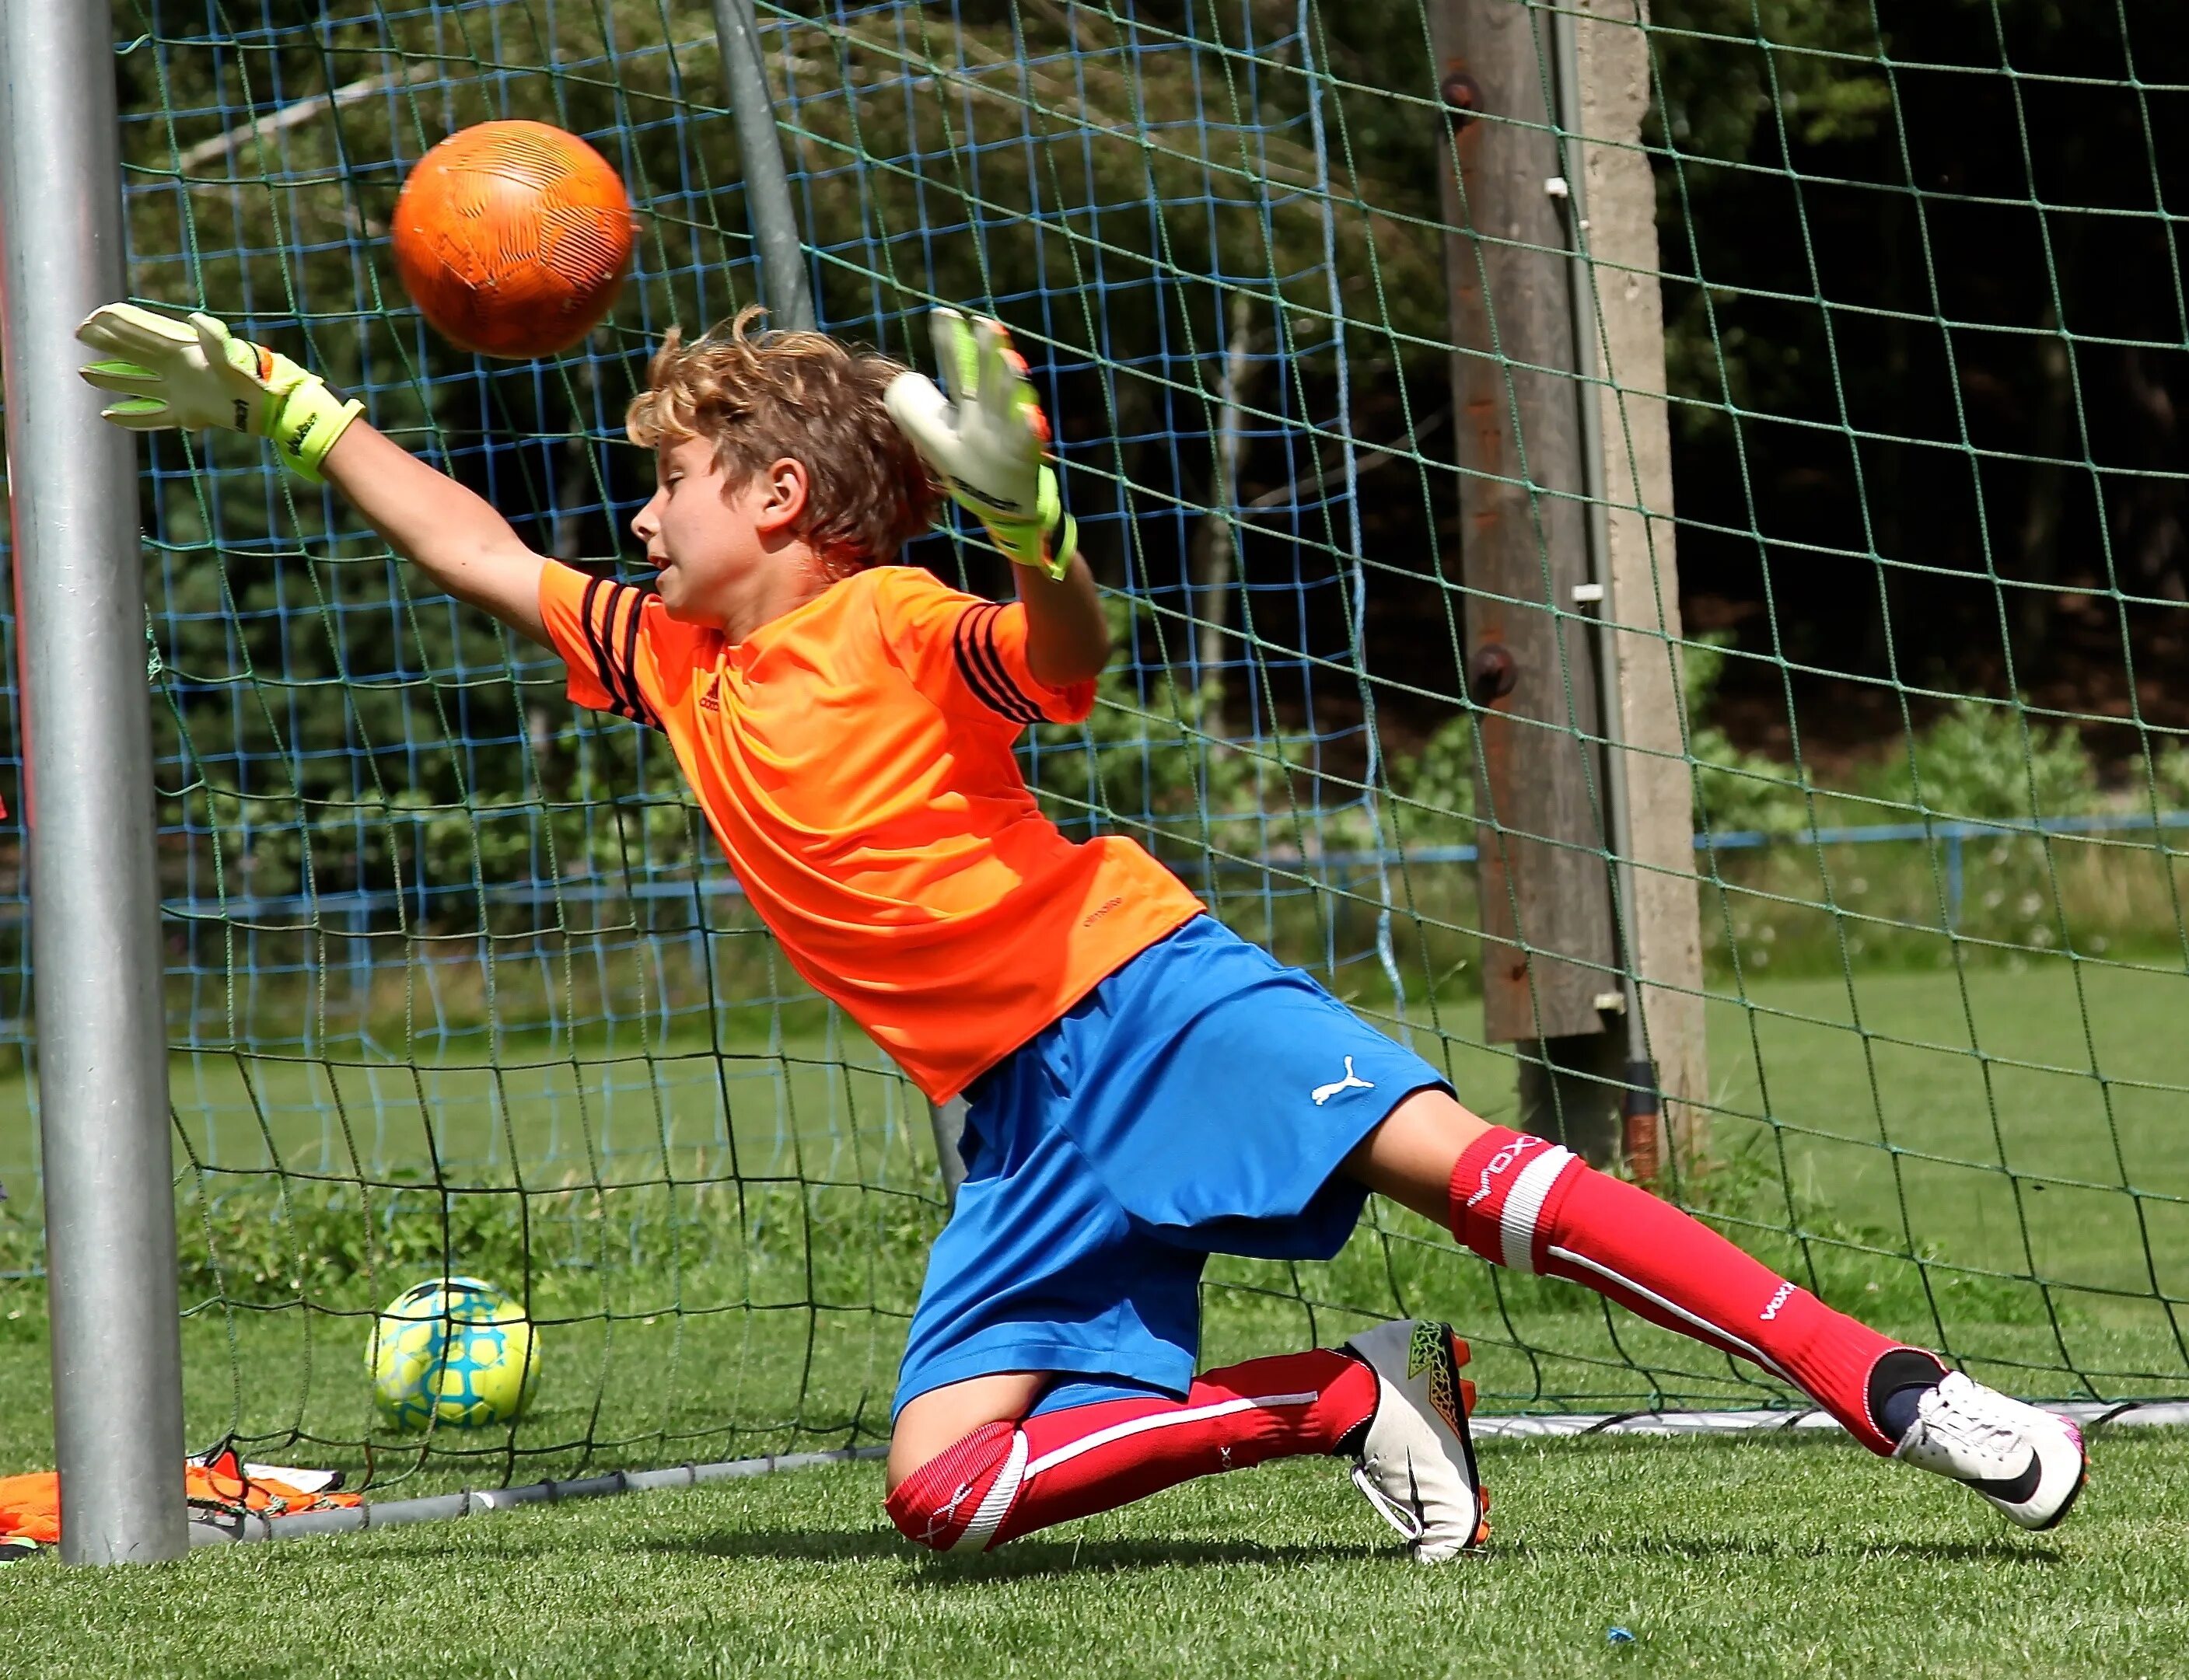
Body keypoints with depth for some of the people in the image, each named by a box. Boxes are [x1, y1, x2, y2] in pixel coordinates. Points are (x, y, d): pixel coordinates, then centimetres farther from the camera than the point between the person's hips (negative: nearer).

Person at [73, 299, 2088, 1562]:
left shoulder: (895, 624, -8)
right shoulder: (677, 665, 14)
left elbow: (1065, 663, -28)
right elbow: (481, 554, 26)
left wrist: (1026, 510, -49)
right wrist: (275, 400, 26)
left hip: (1147, 995, -7)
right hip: (1024, 1117, 7)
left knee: (1458, 1159, -29)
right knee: (943, 1490, -11)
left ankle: (1904, 1398, -32)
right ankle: (1353, 1400, -2)